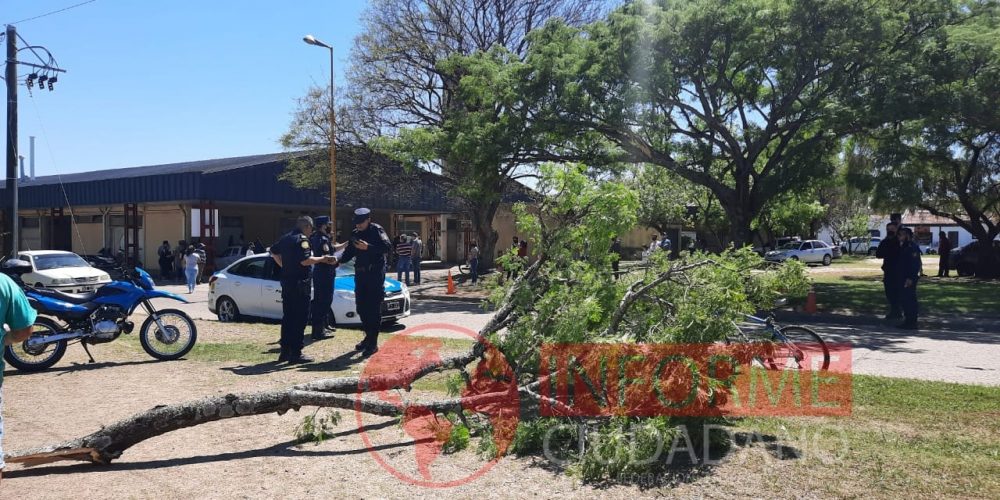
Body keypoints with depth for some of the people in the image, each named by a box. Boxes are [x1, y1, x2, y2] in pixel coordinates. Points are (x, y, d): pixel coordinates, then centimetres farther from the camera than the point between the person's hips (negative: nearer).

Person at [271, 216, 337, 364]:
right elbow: (305, 261, -23)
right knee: (300, 318, -4)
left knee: (287, 317, 14)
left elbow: (273, 251, 27)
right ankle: (295, 354, -4)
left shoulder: (286, 238, 13)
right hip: (300, 284, -9)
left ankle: (285, 352, 19)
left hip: (286, 282, 9)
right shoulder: (302, 239, -13)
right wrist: (322, 259, -12)